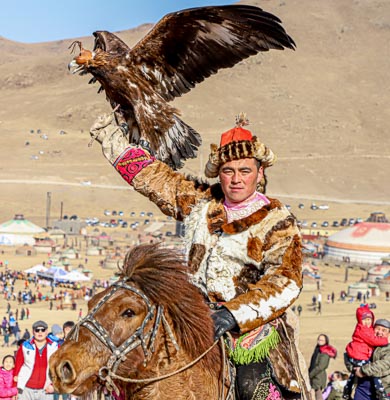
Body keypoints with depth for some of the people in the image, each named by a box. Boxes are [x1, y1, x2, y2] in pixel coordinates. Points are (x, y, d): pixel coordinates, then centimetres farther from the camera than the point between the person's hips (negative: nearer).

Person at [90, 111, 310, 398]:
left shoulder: (277, 222, -3)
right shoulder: (200, 201, 10)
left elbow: (285, 282, -14)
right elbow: (150, 175, 19)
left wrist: (234, 314, -26)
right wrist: (110, 135, 21)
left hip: (253, 323, -4)